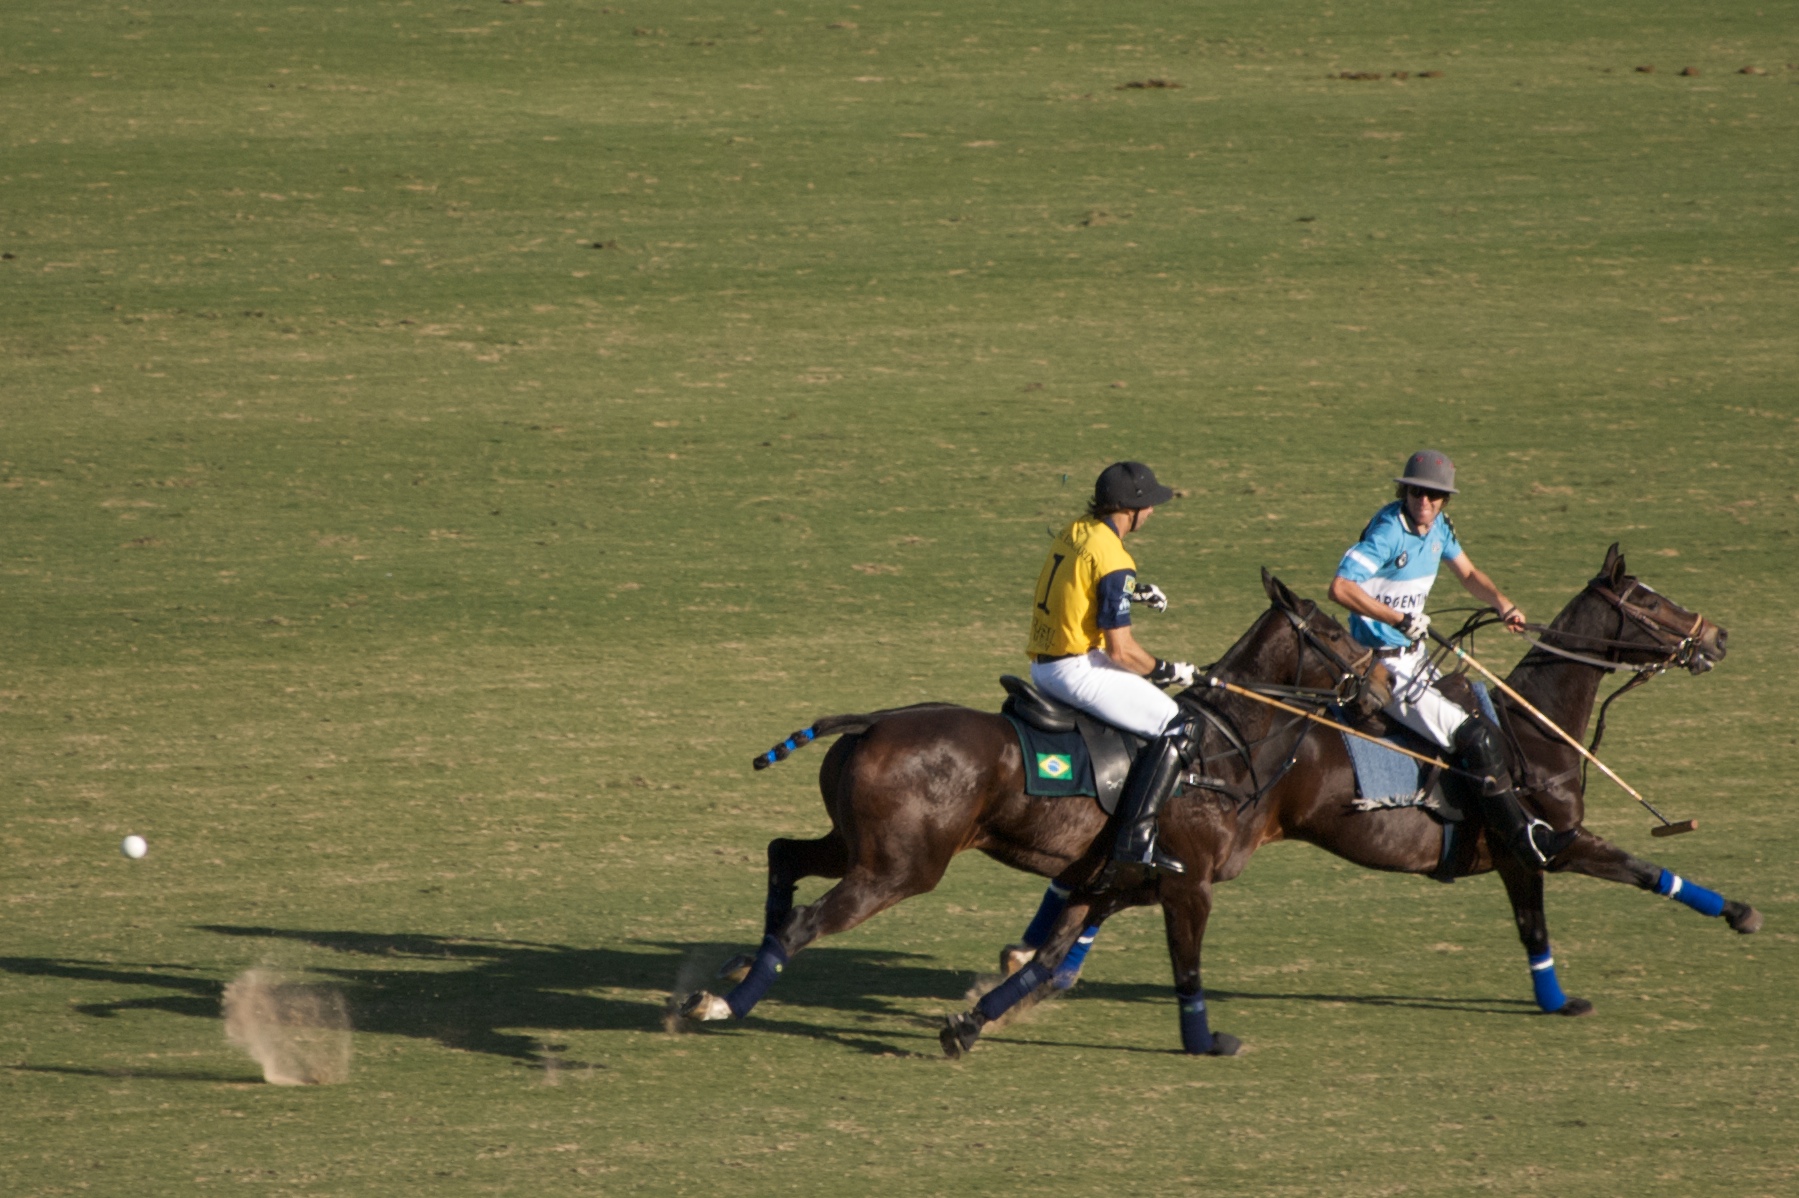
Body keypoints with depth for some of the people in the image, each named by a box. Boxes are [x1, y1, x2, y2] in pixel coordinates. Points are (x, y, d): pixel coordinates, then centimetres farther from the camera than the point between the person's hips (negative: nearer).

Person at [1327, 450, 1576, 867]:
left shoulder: (1437, 525, 5)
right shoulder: (1389, 531, -22)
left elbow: (1468, 575, 19)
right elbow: (1340, 588, -31)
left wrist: (1501, 603, 0)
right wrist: (1400, 620, -35)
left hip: (1415, 657, 10)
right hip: (1385, 667, -10)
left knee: (1488, 719, 20)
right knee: (1477, 738, -15)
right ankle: (1524, 841, -9)